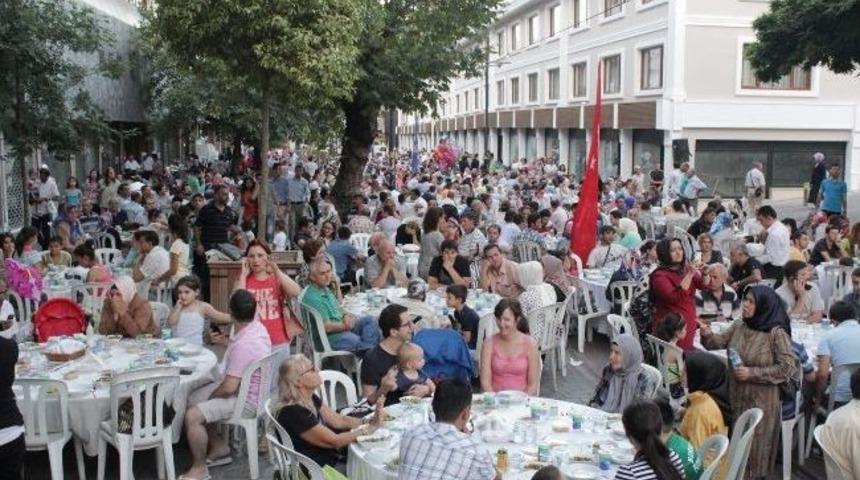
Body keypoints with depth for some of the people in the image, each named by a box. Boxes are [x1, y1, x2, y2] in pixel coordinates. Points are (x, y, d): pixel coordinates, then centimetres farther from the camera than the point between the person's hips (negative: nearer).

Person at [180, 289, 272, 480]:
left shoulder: (243, 345, -32)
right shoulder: (256, 326, -3)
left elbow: (229, 387, -30)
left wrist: (212, 395, -10)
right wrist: (227, 342, 14)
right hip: (244, 388, 10)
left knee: (192, 416, -20)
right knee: (191, 399, 15)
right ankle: (219, 446, 22)